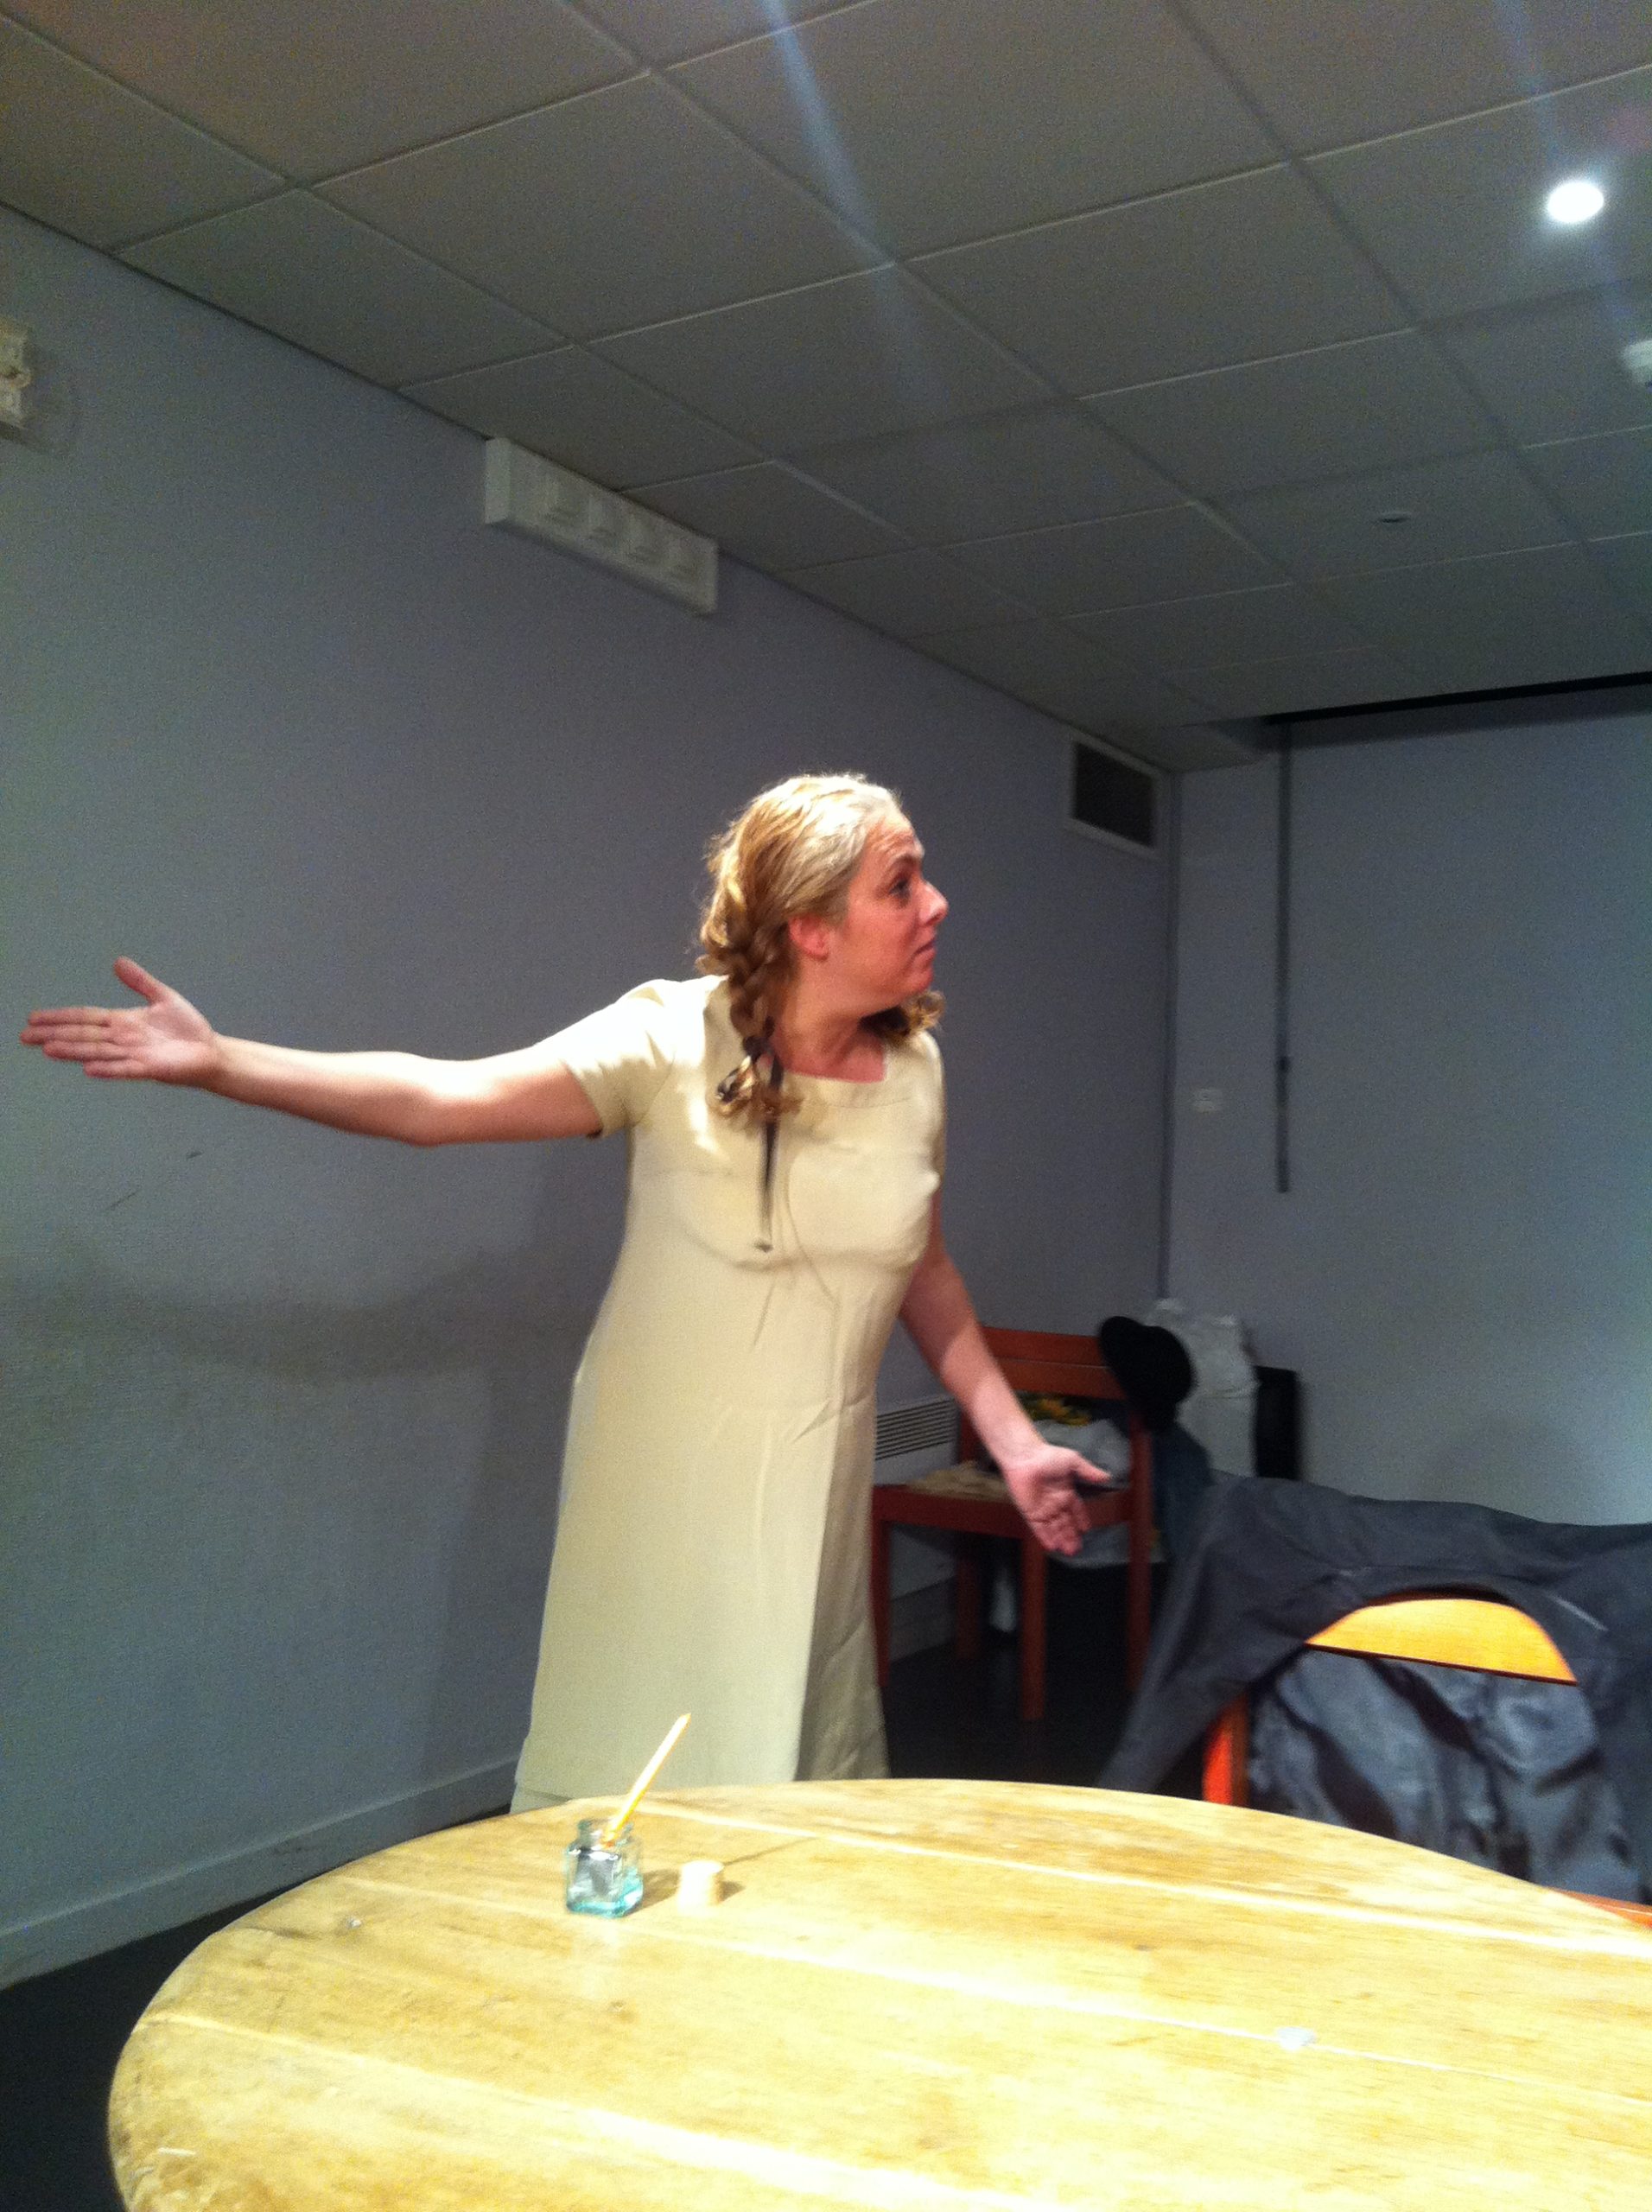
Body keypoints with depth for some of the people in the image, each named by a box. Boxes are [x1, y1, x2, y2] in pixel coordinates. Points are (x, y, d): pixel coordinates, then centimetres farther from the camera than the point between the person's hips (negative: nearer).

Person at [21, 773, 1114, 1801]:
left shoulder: (915, 1065, -1)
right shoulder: (675, 1038, -15)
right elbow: (443, 1098, -20)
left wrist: (1013, 1437, 10)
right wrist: (222, 1062, -29)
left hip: (814, 1495, 4)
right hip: (664, 1483, -3)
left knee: (803, 1807, 11)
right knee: (632, 1789, 7)